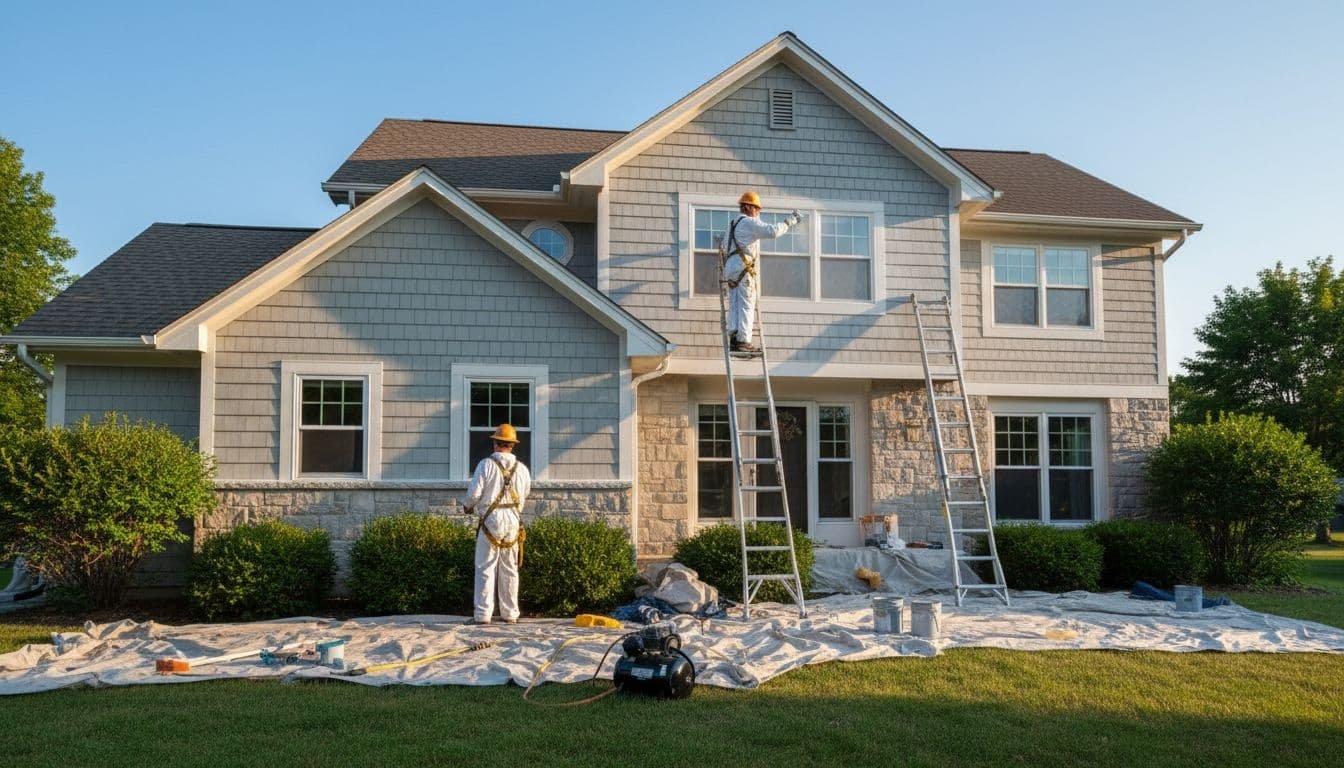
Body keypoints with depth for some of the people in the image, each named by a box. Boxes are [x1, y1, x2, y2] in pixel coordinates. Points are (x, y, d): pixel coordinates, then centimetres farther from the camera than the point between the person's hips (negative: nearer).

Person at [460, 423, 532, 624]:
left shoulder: (486, 464, -7)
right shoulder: (521, 468, 4)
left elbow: (474, 493, -8)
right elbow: (524, 497, 10)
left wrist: (468, 505, 14)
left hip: (491, 519, -3)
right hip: (513, 520, 3)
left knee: (485, 568, 2)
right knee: (510, 569, 10)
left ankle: (483, 614, 0)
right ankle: (510, 613, 13)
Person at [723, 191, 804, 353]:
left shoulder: (734, 224, 24)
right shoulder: (749, 222, -5)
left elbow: (725, 245, 29)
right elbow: (772, 231, -15)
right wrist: (788, 222, -4)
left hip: (731, 267, 9)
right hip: (743, 268, -9)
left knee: (734, 305, 5)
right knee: (747, 305, -9)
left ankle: (734, 340, -1)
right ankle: (743, 341, -14)